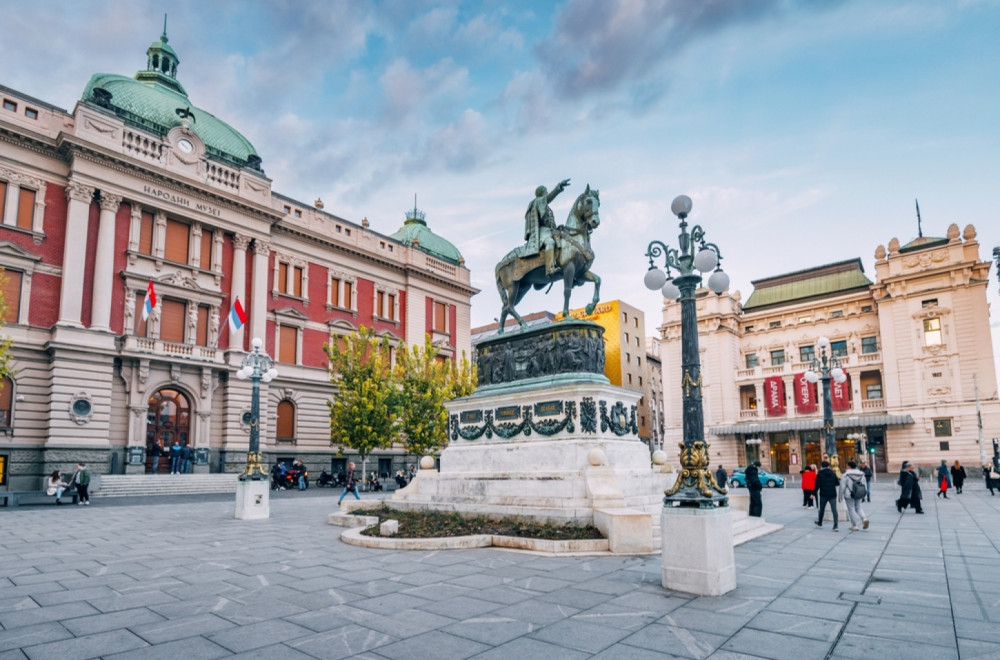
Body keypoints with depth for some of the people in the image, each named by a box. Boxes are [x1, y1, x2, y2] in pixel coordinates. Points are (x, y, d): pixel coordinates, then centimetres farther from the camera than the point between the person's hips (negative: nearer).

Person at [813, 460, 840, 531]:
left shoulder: (820, 474, -6)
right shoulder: (833, 473, 3)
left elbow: (817, 485, -10)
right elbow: (837, 483, 6)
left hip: (823, 495, -2)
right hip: (832, 494, 2)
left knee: (822, 509, 15)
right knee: (834, 510, -2)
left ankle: (820, 523, 30)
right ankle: (835, 526, -10)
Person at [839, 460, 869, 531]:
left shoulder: (846, 475, -10)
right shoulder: (861, 474, 5)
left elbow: (842, 486, -11)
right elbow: (864, 486, 9)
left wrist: (841, 496, -1)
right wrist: (863, 496, 17)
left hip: (849, 495, -5)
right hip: (858, 495, 5)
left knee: (851, 509, 5)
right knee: (858, 508, 20)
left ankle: (854, 526, 7)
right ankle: (864, 519, -3)